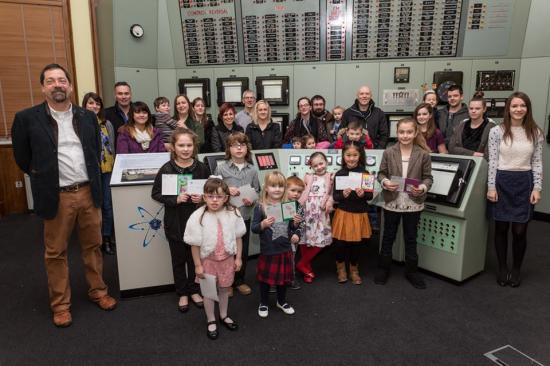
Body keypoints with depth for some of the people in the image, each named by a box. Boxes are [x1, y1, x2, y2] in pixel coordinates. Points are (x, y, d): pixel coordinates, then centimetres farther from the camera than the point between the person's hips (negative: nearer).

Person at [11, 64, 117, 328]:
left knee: (93, 246, 14)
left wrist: (91, 177, 11)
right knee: (55, 253, 9)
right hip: (56, 196, -3)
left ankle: (98, 291, 30)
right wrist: (44, 177, 5)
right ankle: (60, 304, 24)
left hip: (89, 192, 3)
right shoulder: (27, 118, -6)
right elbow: (22, 157, 4)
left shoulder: (87, 116, 5)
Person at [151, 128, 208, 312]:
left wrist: (203, 198, -15)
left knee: (195, 257, 16)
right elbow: (155, 194, -6)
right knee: (179, 259, 14)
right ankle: (182, 293, 32)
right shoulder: (166, 169, -10)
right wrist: (175, 199, -20)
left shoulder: (202, 168, -5)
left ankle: (194, 290, 36)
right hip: (175, 223, -1)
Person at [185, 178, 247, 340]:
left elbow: (238, 237, -2)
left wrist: (238, 258, 0)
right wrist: (198, 265, -9)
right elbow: (195, 244, -12)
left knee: (224, 288, 19)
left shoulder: (233, 214, -13)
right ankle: (211, 321, 34)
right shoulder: (198, 217, -18)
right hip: (208, 260, -2)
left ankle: (224, 316, 43)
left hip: (227, 258, 2)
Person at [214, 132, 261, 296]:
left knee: (243, 250, 14)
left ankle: (239, 280, 34)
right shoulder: (221, 168, -6)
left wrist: (252, 201, -14)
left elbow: (257, 192, 6)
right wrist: (226, 191, -19)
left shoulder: (252, 170, 1)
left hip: (245, 215, 3)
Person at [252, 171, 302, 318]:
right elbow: (253, 228, -10)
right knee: (265, 278, 12)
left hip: (285, 249, 4)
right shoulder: (260, 207, -11)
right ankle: (264, 303, 34)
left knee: (284, 277, 18)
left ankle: (281, 301, 41)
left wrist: (296, 223, -8)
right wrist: (263, 224, -28)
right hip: (268, 250, -3)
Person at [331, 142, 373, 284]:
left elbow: (371, 195, -3)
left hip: (359, 214, 1)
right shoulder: (339, 174, -5)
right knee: (340, 244, 5)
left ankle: (354, 270, 36)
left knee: (356, 244, 12)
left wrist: (363, 194, -23)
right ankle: (341, 269, 33)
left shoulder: (365, 173, -5)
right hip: (343, 213, 0)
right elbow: (334, 196, -4)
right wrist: (343, 195, -24)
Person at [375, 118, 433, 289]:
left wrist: (423, 187, -20)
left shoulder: (423, 154, -6)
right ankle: (383, 268, 29)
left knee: (411, 238, 15)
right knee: (388, 236, 14)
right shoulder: (388, 152, -6)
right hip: (392, 202, 0)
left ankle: (411, 271, 31)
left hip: (413, 203, 0)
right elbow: (381, 173, 1)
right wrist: (385, 182, -19)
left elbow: (428, 177, -1)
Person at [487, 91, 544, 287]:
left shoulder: (535, 133, 4)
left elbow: (537, 163, 5)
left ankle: (516, 269, 23)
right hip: (502, 182, -1)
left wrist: (537, 188, -1)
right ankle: (502, 268, 23)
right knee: (501, 228, 7)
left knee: (519, 230, 2)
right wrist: (491, 187, -7)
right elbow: (492, 161, -3)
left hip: (524, 183, 1)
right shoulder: (497, 131, -2)